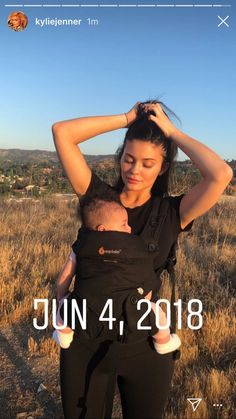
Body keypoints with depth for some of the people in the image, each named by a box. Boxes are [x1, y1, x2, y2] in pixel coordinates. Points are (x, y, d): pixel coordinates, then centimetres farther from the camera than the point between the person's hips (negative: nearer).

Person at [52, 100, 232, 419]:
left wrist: (171, 131, -14)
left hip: (145, 344, 0)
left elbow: (222, 174, -25)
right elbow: (61, 131, -11)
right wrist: (127, 118, -10)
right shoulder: (98, 197, -6)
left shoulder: (172, 213, -9)